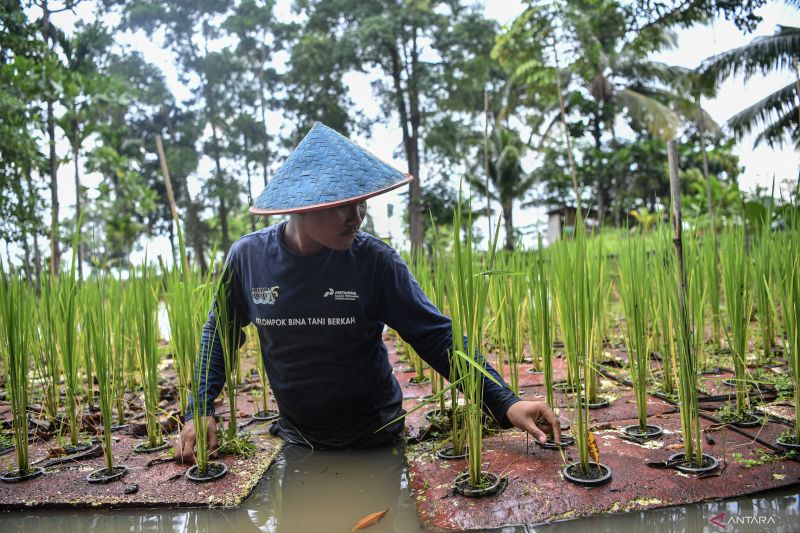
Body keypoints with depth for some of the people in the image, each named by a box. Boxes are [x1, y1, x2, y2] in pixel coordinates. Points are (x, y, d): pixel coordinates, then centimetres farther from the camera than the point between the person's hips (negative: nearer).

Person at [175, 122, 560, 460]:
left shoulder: (375, 261, -21)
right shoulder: (248, 257, -14)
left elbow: (437, 337, -19)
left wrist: (504, 403, -27)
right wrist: (200, 411, -5)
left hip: (375, 440, -1)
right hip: (296, 439, 2)